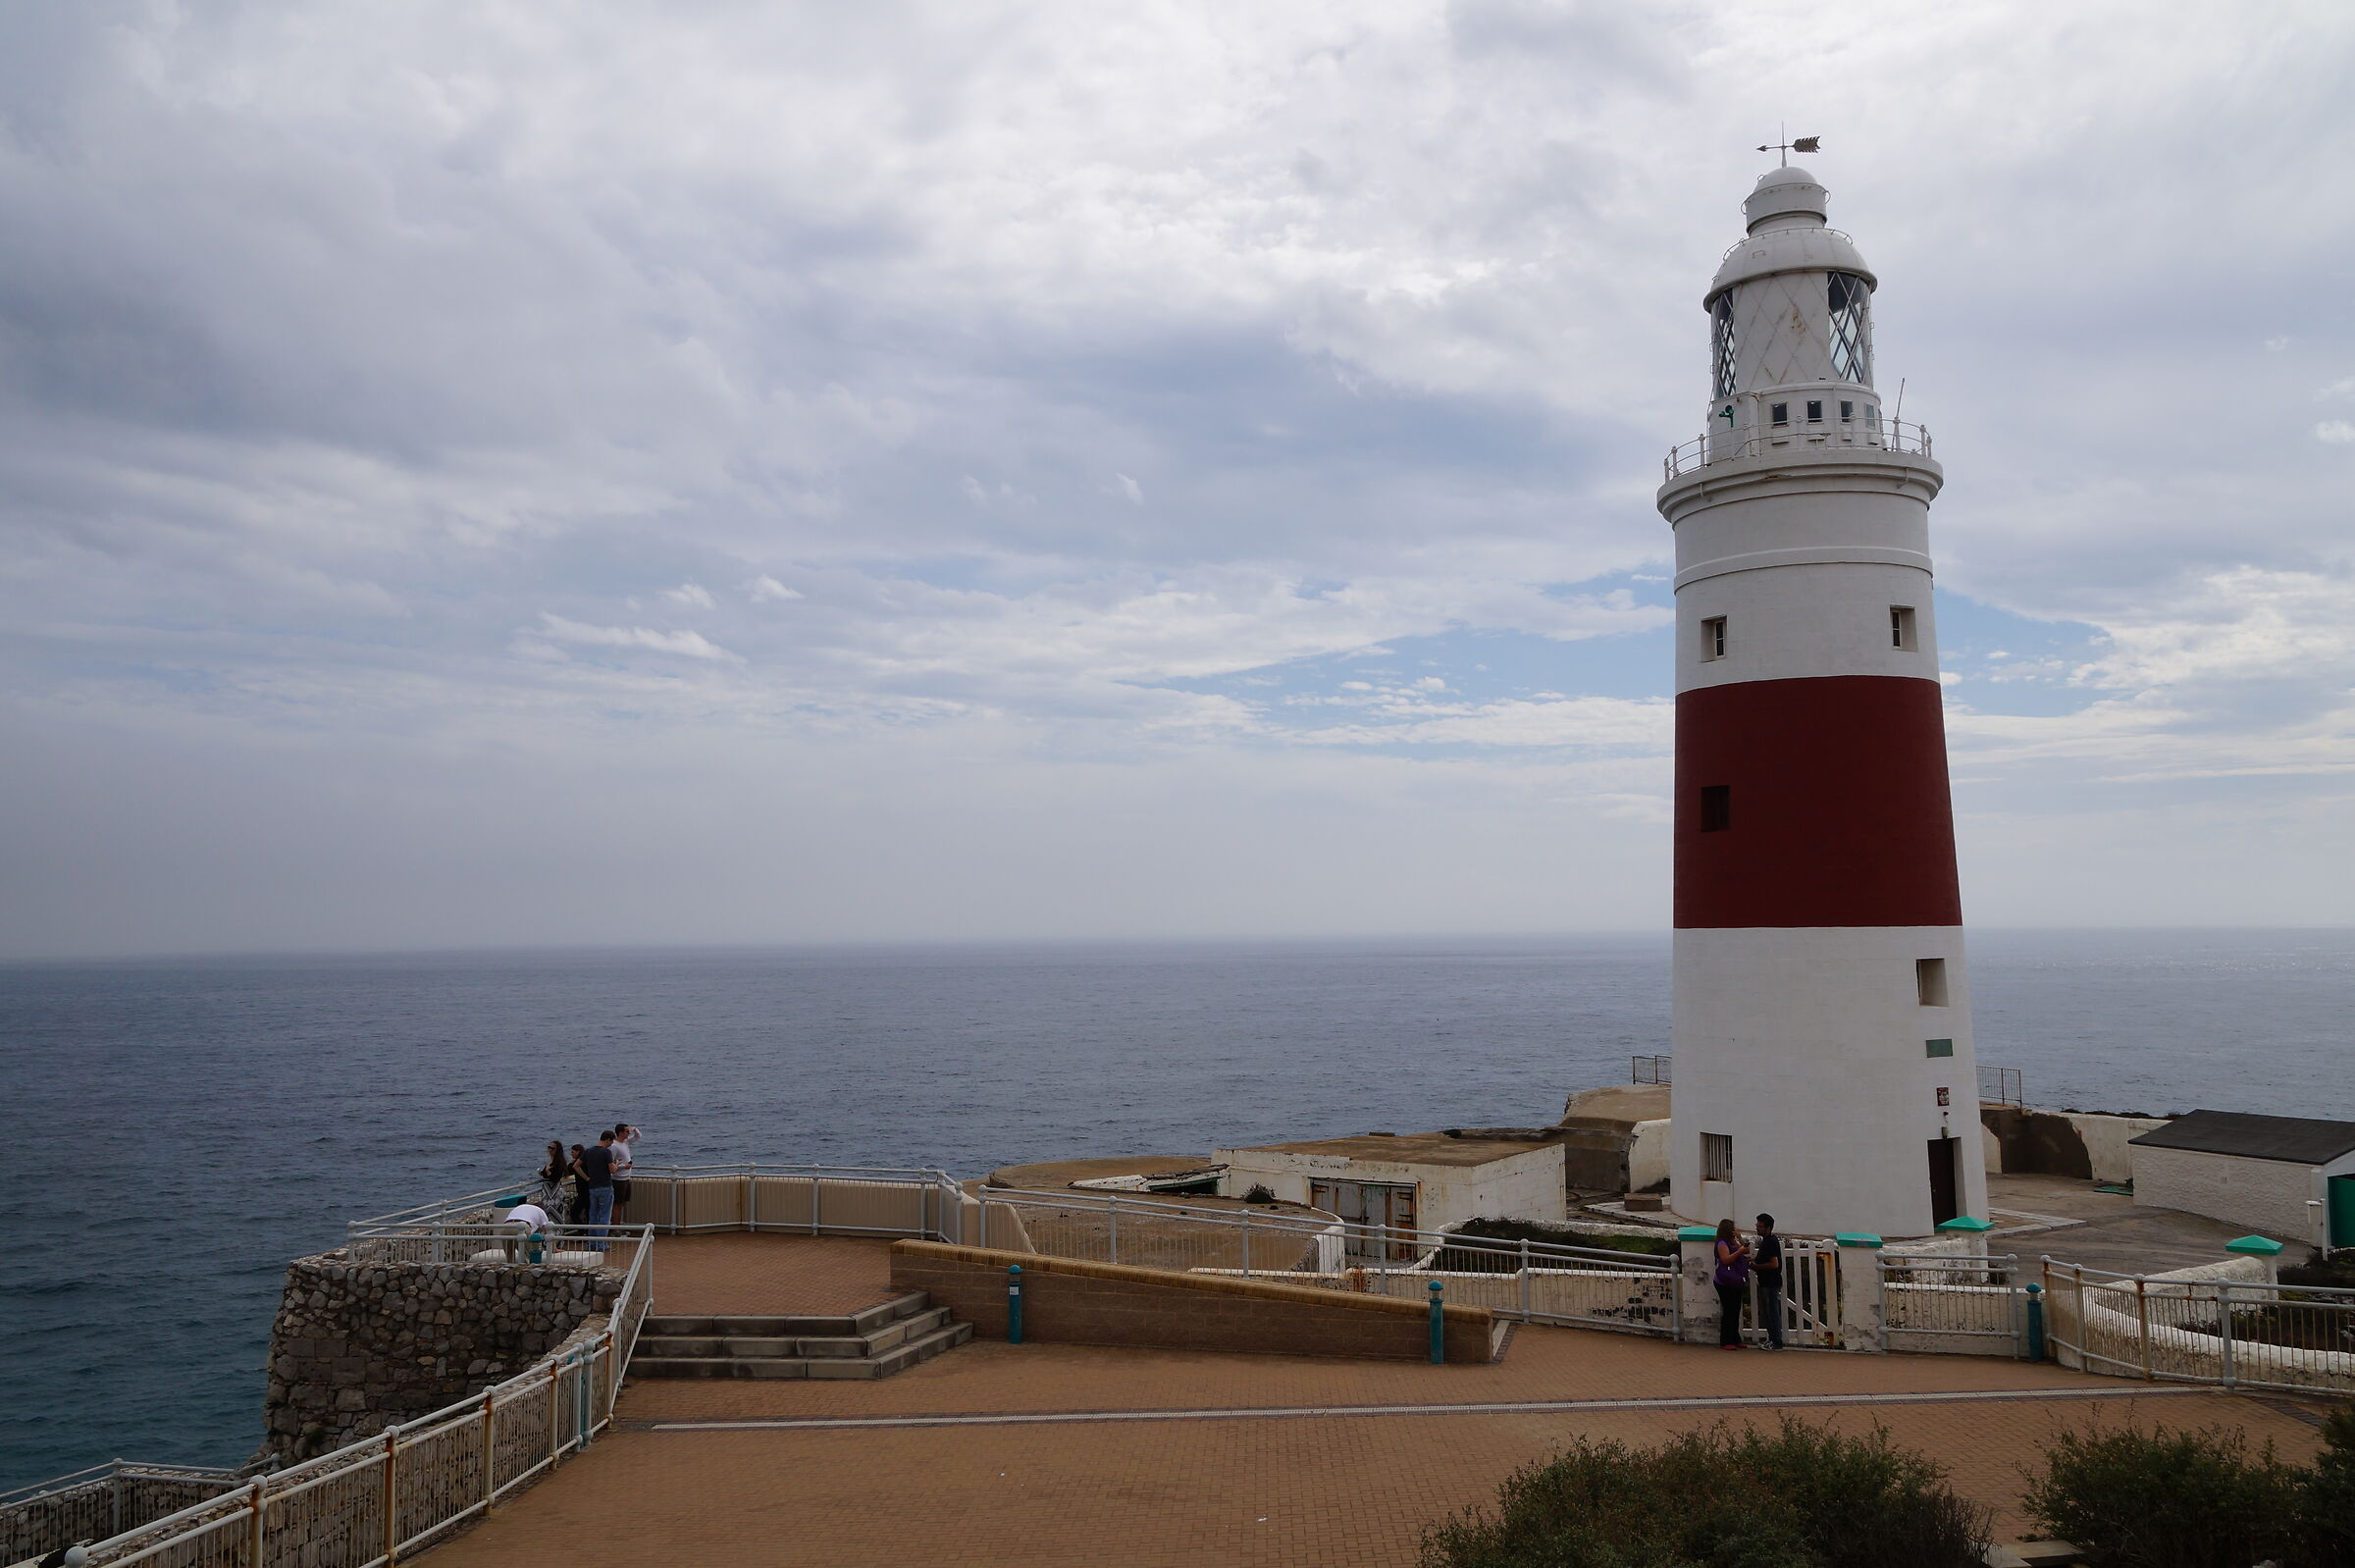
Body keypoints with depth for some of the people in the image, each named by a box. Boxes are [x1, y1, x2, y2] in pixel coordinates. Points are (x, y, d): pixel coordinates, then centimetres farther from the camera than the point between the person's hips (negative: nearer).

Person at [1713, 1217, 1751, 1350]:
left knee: (1736, 1311, 10)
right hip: (1725, 1284, -9)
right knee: (1728, 1311, -7)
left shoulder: (1733, 1242, 16)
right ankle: (1725, 1342, -3)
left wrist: (1739, 1239, 6)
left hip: (1735, 1283, 9)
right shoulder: (1722, 1244, -11)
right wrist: (1740, 1251, -23)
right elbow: (1726, 1259, -22)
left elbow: (1746, 1251, 17)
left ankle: (1735, 1340, 18)